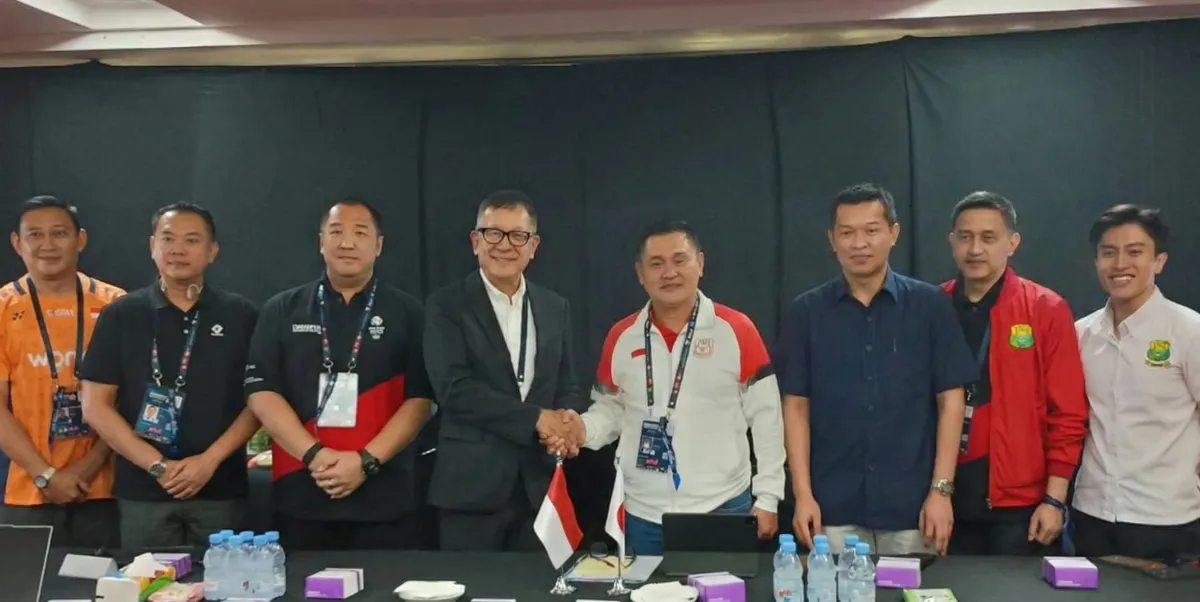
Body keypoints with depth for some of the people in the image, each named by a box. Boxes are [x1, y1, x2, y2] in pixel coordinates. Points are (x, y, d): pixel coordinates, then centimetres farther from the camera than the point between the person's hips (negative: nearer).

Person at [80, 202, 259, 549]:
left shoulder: (240, 315, 3)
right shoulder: (120, 315, 3)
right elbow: (95, 406, 0)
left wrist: (210, 460, -10)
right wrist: (157, 465, -9)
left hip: (220, 490, 0)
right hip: (142, 490, 1)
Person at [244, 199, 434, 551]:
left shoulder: (406, 313, 5)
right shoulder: (282, 311, 8)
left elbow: (420, 399, -1)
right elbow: (261, 392, 1)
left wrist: (367, 460, -12)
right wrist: (313, 454, -12)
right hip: (301, 498, 1)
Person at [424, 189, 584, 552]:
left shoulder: (556, 308, 11)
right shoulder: (447, 306, -3)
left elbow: (566, 386, 13)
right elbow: (454, 388, -13)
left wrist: (565, 425, -10)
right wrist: (535, 417, -16)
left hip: (540, 485, 4)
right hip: (472, 486, -4)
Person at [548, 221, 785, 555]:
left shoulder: (737, 330, -6)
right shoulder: (621, 337, 4)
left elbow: (765, 416, -3)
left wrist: (767, 498, -4)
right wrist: (583, 429, -9)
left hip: (724, 509, -2)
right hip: (644, 516, 3)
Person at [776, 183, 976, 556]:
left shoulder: (930, 305, -1)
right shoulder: (807, 311, 2)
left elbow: (950, 399, 0)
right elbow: (797, 405, 3)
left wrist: (941, 489, -5)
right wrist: (802, 493, -3)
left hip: (912, 505, 0)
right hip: (834, 508, 1)